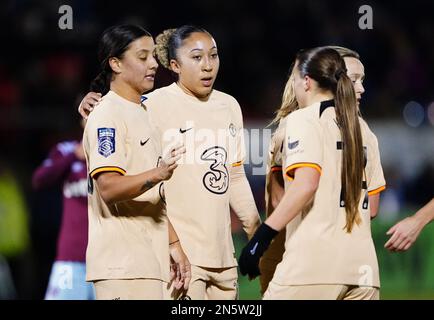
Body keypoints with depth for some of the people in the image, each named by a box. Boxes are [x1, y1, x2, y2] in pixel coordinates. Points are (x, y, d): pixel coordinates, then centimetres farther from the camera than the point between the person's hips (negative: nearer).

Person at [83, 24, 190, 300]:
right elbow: (108, 187, -22)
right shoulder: (108, 115, -9)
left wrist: (173, 244, 20)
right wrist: (156, 174, -36)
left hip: (150, 263, 9)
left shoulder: (141, 113, 20)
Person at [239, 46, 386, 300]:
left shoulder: (303, 119, -1)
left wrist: (262, 238, -16)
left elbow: (305, 184, -16)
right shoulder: (363, 129, 19)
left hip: (314, 263, -7)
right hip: (363, 266, 7)